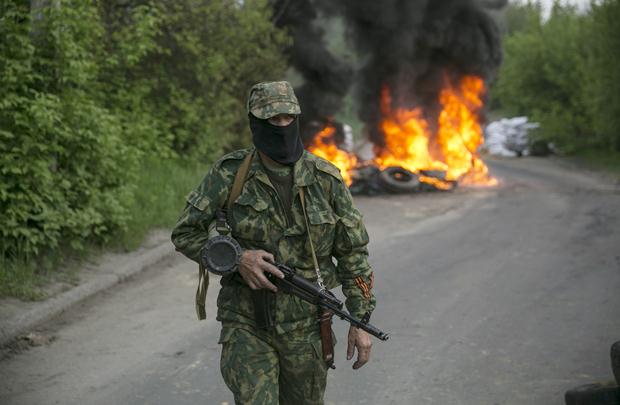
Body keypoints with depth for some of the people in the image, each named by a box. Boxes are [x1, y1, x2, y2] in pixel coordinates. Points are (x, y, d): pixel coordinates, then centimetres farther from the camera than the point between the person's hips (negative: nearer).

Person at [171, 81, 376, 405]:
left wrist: (361, 321, -2)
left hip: (306, 328, 2)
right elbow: (185, 233, -1)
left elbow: (353, 252, 3)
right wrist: (237, 257, -16)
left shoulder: (325, 180, -2)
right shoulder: (229, 174, -6)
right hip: (247, 326, -2)